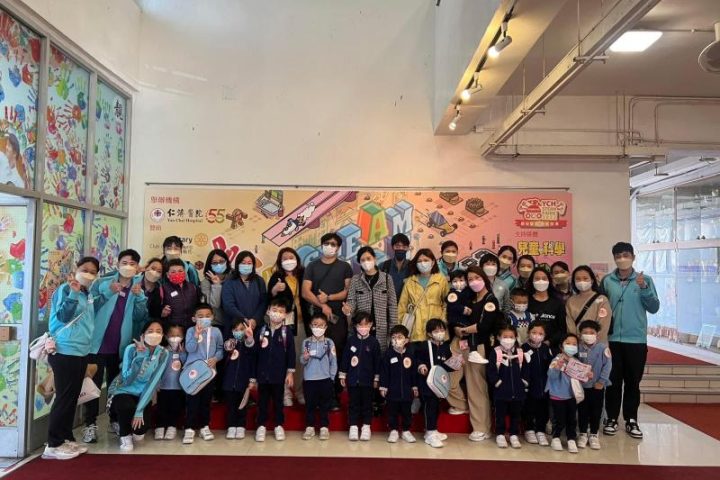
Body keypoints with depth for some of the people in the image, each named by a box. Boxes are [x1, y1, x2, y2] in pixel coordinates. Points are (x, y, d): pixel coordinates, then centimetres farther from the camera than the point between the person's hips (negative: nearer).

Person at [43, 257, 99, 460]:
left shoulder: (88, 294, 14)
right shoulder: (65, 289, -8)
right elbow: (63, 316, -20)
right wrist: (73, 293, -29)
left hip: (81, 352, 8)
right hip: (64, 351, -8)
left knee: (72, 398, 13)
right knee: (64, 397, -4)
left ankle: (66, 438, 22)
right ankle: (53, 444, 4)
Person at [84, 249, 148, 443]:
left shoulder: (140, 287, 2)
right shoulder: (102, 283, -3)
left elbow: (140, 317, -6)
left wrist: (139, 296, -21)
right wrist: (108, 293, -24)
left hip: (121, 345, 2)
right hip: (98, 342, -2)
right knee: (94, 383, 0)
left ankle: (116, 420, 26)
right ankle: (90, 424, 8)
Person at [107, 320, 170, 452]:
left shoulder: (164, 354, -12)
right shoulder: (131, 349, -19)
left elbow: (154, 382, -16)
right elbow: (127, 379, -26)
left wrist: (140, 410, -22)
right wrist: (138, 357, -37)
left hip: (142, 395, 2)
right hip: (122, 391, -2)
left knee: (140, 432, -15)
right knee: (127, 407, -35)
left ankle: (133, 430, 23)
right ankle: (124, 435, -3)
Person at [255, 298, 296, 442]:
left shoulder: (287, 331, -5)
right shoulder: (261, 330, 0)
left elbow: (291, 353, -4)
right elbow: (255, 353, 3)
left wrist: (290, 372, -5)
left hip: (279, 374, -1)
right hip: (262, 374, 1)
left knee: (278, 401, 12)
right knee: (262, 401, 11)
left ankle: (279, 426, 24)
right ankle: (261, 426, 24)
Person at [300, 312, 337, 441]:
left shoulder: (329, 342, -3)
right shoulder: (306, 342, -1)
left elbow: (333, 362, 0)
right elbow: (302, 362, -1)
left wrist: (331, 377, -2)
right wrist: (305, 358, -23)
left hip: (325, 379, -1)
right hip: (309, 379, 1)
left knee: (324, 405, 9)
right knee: (310, 404, 10)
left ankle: (324, 428, 19)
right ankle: (309, 427, 22)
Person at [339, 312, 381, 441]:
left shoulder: (374, 342, -5)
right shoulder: (351, 340, -2)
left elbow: (377, 361, -1)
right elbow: (345, 358, 3)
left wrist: (376, 378, 1)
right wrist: (342, 375, 4)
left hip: (368, 379, -1)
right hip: (352, 378, 1)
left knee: (367, 404, 10)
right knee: (354, 404, 10)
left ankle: (366, 427, 22)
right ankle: (353, 427, 20)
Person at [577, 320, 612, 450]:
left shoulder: (602, 348, -11)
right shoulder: (578, 348, -4)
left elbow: (607, 365, -12)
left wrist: (602, 380, -15)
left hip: (597, 385, -2)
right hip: (582, 385, 2)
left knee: (596, 411, 9)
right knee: (582, 410, 10)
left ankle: (594, 435, 24)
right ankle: (583, 434, 24)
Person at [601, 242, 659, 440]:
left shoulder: (644, 280, 1)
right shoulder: (606, 281, 2)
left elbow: (654, 308, -3)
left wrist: (644, 288, -16)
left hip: (636, 340, 0)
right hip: (612, 339, 0)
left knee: (633, 382, 9)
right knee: (613, 381, 6)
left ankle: (631, 420, 20)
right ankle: (611, 418, 16)